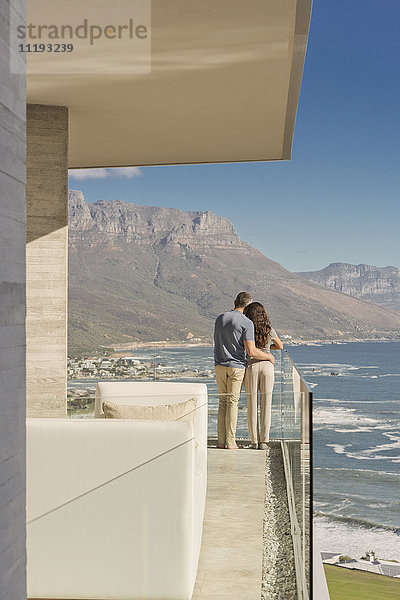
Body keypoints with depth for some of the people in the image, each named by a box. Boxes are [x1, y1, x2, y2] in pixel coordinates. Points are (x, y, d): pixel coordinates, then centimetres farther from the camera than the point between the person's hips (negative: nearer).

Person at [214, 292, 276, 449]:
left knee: (223, 402, 11)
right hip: (236, 366, -5)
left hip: (220, 366, 5)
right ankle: (230, 442, 1)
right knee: (232, 403, 1)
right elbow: (251, 351, -16)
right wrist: (269, 356, 0)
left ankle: (221, 441, 10)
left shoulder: (220, 318, 8)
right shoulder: (246, 323, -11)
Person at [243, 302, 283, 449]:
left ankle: (254, 440, 7)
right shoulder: (269, 330, 1)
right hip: (267, 366, 1)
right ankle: (263, 441, 5)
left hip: (251, 366, -1)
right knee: (266, 405, 5)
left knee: (252, 405, 6)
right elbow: (280, 346, 17)